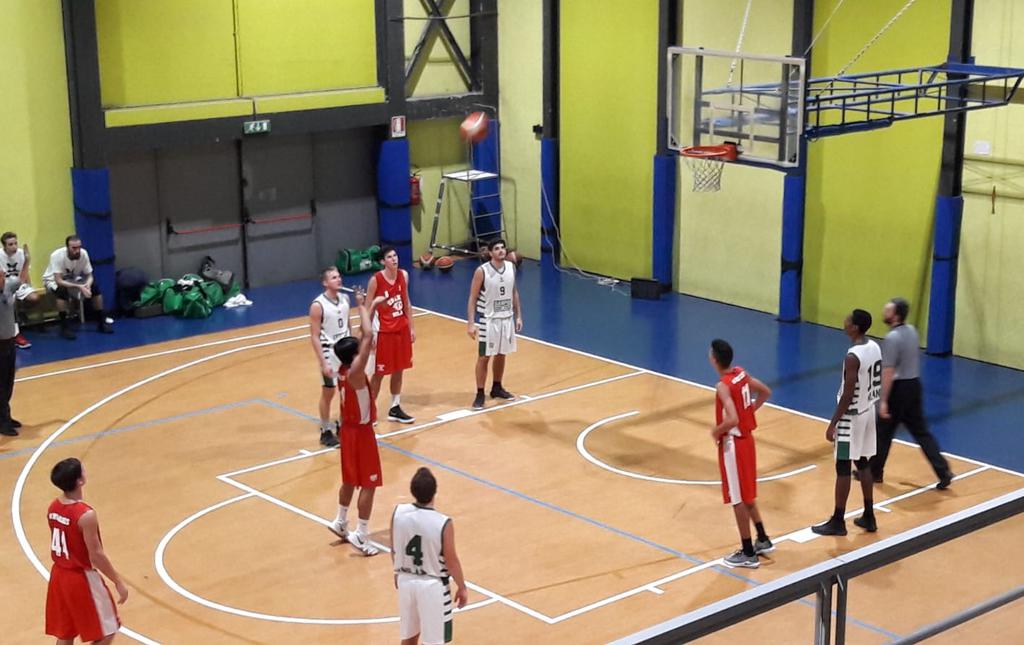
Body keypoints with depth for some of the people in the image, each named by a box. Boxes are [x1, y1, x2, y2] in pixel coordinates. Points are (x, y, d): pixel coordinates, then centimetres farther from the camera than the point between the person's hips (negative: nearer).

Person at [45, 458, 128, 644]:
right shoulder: (86, 515, -26)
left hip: (59, 575, 8)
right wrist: (118, 581, -12)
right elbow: (97, 556, -21)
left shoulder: (53, 507, -2)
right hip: (82, 579, -8)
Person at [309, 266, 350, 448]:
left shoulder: (344, 299, 1)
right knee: (328, 393, 4)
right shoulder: (318, 305, -18)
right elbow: (314, 336, -16)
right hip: (330, 353, -6)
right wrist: (323, 363, -20)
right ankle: (326, 432, 16)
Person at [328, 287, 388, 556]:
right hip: (361, 431, -9)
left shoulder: (343, 369, -4)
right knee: (368, 484, 0)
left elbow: (362, 336, 6)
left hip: (349, 428, 9)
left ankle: (340, 522, 34)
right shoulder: (355, 373, -27)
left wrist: (371, 306, 4)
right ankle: (361, 535, 4)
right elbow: (368, 337, -33)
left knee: (350, 480, 22)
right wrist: (362, 307, -23)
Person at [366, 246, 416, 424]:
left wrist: (411, 327, 10)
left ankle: (395, 409, 24)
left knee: (399, 370, 12)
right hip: (384, 331, -5)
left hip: (402, 329, 5)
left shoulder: (404, 275, 1)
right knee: (379, 373, 2)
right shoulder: (375, 280, -16)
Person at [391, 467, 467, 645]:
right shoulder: (443, 523, -25)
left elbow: (394, 550, 2)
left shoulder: (399, 513, -13)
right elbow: (451, 561, -13)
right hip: (432, 585, -5)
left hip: (406, 580, 5)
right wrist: (461, 587, 3)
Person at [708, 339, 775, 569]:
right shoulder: (741, 373, 1)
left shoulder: (723, 386, -25)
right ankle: (763, 540, 33)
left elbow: (732, 420, -35)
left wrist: (716, 431, -16)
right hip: (746, 438, 9)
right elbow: (766, 392, 15)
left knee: (738, 499, 2)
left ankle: (748, 554, 10)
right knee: (746, 495, 23)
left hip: (733, 444, -9)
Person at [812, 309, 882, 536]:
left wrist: (833, 423, -17)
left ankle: (838, 522, 8)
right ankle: (868, 517, 24)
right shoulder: (875, 347, 3)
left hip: (852, 416, -9)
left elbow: (848, 395, -23)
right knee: (862, 463, 18)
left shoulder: (853, 356, -24)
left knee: (843, 468, 0)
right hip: (868, 411, 9)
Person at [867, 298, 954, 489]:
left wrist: (883, 401, -20)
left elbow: (888, 372, -22)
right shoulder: (911, 331, 6)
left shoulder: (892, 338, -20)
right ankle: (943, 471, 4)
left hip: (898, 388, -8)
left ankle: (874, 472, 22)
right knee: (921, 432, 10)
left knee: (883, 433, 8)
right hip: (914, 384, 8)